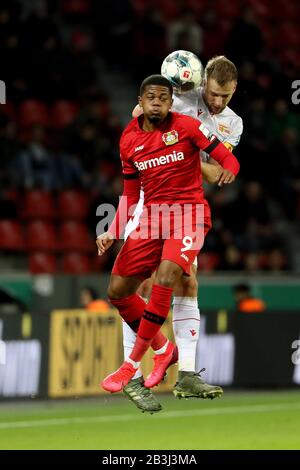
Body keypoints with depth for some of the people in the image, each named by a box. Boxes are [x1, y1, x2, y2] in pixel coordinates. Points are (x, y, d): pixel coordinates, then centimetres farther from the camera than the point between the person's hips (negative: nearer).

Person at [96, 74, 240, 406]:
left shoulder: (186, 127, -5)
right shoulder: (129, 140, 9)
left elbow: (227, 158, -6)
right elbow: (131, 195, 16)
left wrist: (228, 172, -30)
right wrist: (111, 233, 4)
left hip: (189, 214, -6)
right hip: (152, 218, 6)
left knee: (165, 277, -28)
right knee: (117, 291, 2)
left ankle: (133, 364, -19)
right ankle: (163, 349, 23)